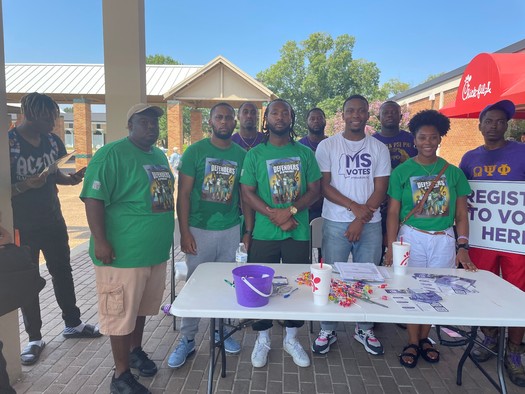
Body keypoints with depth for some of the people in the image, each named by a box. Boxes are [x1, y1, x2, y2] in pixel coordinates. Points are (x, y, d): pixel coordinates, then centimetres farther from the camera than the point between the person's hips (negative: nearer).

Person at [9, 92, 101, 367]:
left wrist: (70, 179, -6)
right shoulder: (8, 143, -17)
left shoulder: (53, 141, 0)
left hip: (53, 221, 5)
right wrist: (26, 184, -30)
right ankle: (34, 338, 26)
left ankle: (72, 324, 33)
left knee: (63, 273, 15)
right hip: (23, 227, -5)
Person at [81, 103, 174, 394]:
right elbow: (93, 198, -18)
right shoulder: (111, 154, -13)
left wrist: (165, 235, 23)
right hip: (124, 252, -7)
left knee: (141, 307, 22)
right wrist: (99, 240, -22)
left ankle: (136, 350, 42)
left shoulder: (159, 156, 12)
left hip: (156, 249, 8)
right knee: (121, 312, 4)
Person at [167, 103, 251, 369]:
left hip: (231, 230, 3)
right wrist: (184, 232, -10)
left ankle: (221, 330, 33)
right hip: (199, 230, -2)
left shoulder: (242, 155, 4)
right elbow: (183, 194, -5)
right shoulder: (195, 151, -4)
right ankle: (187, 339, 22)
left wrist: (248, 231, 4)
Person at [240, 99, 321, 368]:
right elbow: (247, 193, -4)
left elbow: (314, 190, 1)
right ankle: (262, 340, 28)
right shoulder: (255, 154, 2)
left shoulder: (305, 153, 5)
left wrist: (291, 210, -15)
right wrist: (273, 215, -17)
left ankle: (291, 339, 31)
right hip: (265, 233, -1)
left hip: (299, 232, 1)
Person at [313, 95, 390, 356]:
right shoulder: (327, 146, 3)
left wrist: (360, 221, -8)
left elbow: (380, 190, 2)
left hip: (370, 224, 2)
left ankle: (365, 329, 26)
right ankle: (327, 330, 18)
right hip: (336, 223, -1)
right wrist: (353, 206, -13)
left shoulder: (379, 149, 7)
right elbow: (324, 186, -3)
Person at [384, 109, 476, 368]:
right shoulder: (402, 171, -2)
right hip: (412, 237, -2)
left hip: (444, 240, 2)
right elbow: (393, 212, -3)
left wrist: (462, 246, 0)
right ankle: (413, 343, 22)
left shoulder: (453, 172, 4)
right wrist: (391, 246, -9)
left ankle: (424, 338, 30)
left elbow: (461, 214, 7)